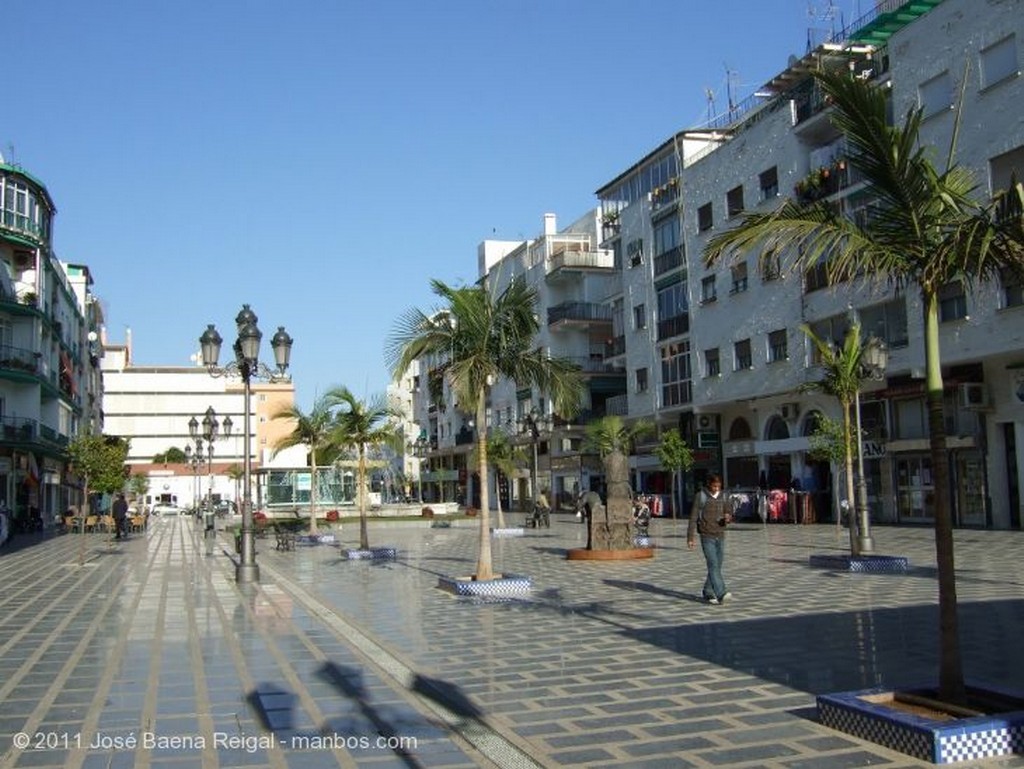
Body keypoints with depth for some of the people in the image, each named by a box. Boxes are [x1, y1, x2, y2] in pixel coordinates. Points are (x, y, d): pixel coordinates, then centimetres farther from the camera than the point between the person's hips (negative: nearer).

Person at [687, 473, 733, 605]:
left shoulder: (723, 497, 7)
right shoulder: (701, 497, -4)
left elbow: (729, 514, 14)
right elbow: (693, 518, -3)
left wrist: (728, 518, -12)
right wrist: (691, 537, -6)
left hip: (720, 536, 5)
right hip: (707, 536, -5)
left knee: (717, 566, 8)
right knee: (713, 565, -14)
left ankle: (708, 592, 22)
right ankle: (721, 594, -22)